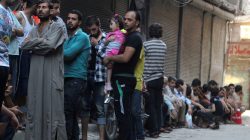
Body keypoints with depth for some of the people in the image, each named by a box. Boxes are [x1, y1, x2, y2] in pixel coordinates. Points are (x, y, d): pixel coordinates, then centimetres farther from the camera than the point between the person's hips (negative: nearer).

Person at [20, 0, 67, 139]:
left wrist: (33, 42, -3)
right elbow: (24, 46, 4)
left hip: (51, 75, -6)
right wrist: (41, 41, -6)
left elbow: (50, 45, -15)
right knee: (34, 109, 5)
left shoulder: (56, 28, 1)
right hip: (35, 75, 6)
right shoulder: (34, 30, 18)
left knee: (52, 110, -6)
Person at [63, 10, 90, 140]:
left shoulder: (82, 37, -6)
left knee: (66, 113, -13)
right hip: (68, 78, 9)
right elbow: (64, 55, 17)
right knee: (72, 114, 10)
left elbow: (68, 54, -17)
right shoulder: (69, 37, 21)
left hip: (76, 79, -9)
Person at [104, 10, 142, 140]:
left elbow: (125, 58, -22)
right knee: (127, 113, 13)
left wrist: (109, 58, -8)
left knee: (122, 114, -11)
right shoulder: (130, 36, 21)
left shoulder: (134, 37, -11)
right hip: (125, 78, 11)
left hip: (123, 79, -11)